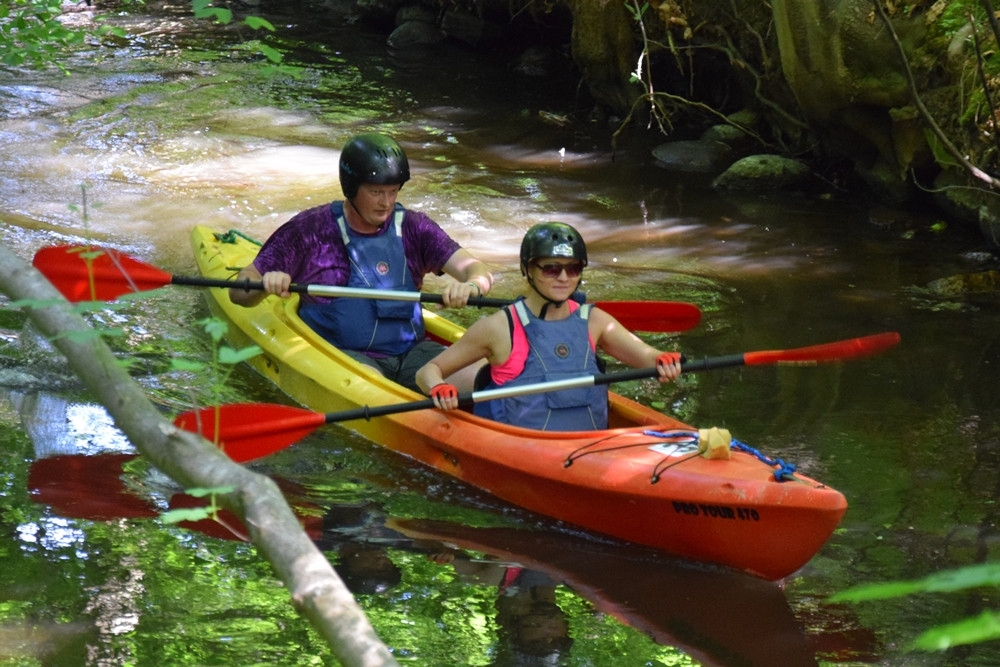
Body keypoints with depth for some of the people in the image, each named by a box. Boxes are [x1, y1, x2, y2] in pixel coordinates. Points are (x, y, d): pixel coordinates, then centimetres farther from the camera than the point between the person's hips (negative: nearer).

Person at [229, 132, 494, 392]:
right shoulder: (310, 230, 1)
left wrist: (471, 285, -28)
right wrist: (266, 284, -25)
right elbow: (238, 292, 1)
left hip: (410, 351, 4)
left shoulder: (412, 228, 9)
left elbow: (480, 272, -1)